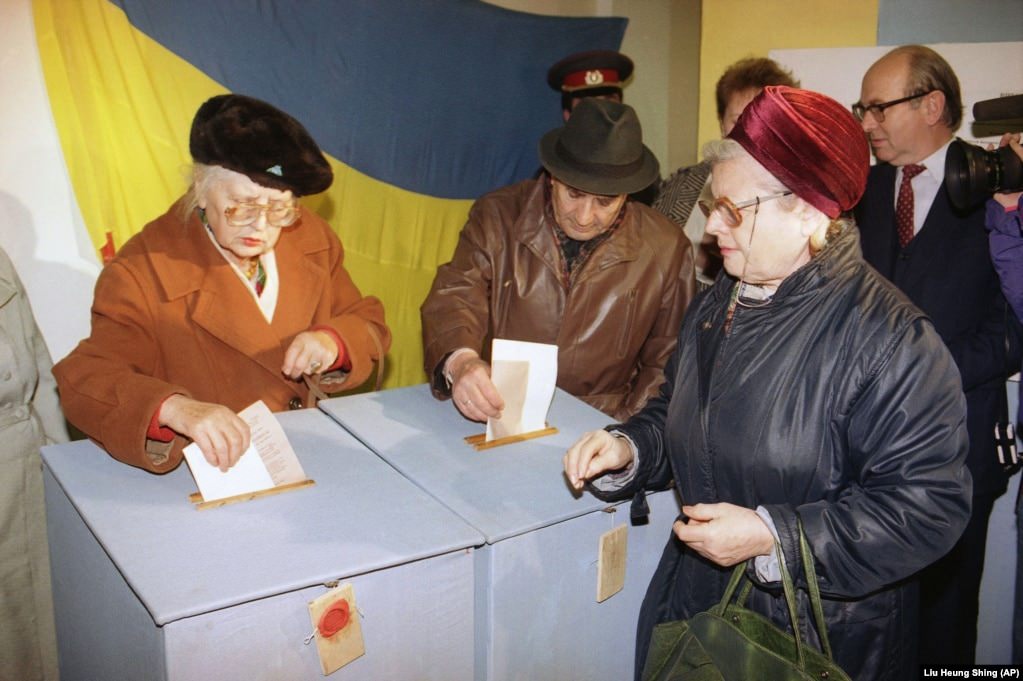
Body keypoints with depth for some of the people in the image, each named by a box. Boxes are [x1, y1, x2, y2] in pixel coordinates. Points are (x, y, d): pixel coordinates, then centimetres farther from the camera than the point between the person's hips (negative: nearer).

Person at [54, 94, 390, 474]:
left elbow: (367, 322, 13)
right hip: (211, 471, -1)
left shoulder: (313, 240, 4)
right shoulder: (143, 272, -11)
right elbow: (86, 380, -19)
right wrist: (175, 409, -39)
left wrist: (332, 342, -11)